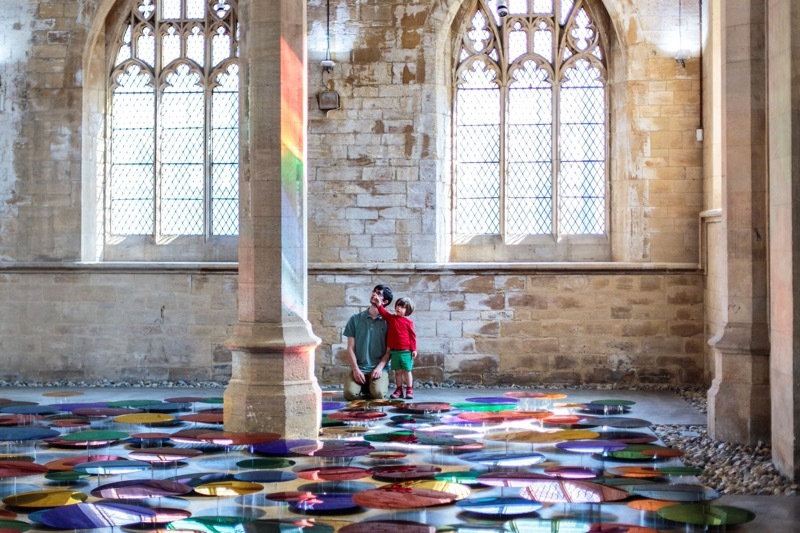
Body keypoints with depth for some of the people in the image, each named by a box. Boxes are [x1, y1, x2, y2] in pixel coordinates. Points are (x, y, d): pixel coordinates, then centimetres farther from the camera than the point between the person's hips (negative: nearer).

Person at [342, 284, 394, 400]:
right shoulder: (355, 319, 6)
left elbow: (389, 350, 2)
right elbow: (350, 348, 4)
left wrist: (379, 368, -12)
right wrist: (355, 369, -8)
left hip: (379, 368, -1)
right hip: (358, 368, 1)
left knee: (378, 393, -27)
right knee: (350, 394, -23)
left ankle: (372, 385, 9)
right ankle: (364, 387, 11)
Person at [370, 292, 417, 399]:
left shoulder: (408, 322, -3)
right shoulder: (391, 318, 6)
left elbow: (412, 336, -2)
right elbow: (383, 312, -3)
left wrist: (414, 349, -4)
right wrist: (378, 304, -21)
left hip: (406, 351, -3)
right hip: (394, 351, 3)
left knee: (407, 371, 4)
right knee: (398, 371, 8)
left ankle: (409, 390, 12)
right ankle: (399, 390, 14)